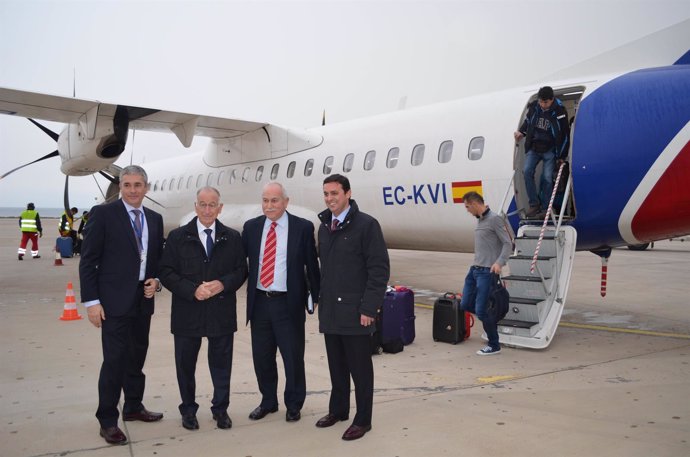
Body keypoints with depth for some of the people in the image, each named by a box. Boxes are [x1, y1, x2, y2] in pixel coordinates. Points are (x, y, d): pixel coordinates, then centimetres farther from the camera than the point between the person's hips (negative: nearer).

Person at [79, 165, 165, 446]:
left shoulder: (154, 219, 10)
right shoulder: (103, 213, -6)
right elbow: (88, 260, -8)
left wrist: (156, 281, -3)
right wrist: (91, 301, -13)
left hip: (143, 300, 6)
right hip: (114, 301, -6)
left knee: (137, 357, 16)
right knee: (115, 360, -3)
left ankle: (133, 407, 32)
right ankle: (107, 420, 10)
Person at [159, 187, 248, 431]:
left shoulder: (232, 237, 5)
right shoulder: (178, 237, 0)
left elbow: (241, 270, 5)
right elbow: (166, 273, -4)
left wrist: (223, 284, -14)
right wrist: (193, 290, -17)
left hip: (222, 312, 1)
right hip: (187, 313, -1)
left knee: (221, 364, 10)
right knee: (185, 364, 11)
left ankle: (220, 409, 27)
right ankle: (188, 409, 29)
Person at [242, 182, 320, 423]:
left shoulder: (303, 227, -5)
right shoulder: (251, 227, 5)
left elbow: (311, 265, -3)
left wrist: (316, 297, -3)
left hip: (288, 303, -3)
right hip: (259, 302, 4)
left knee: (293, 357, 6)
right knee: (261, 356, 14)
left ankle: (294, 405, 26)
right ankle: (268, 401, 33)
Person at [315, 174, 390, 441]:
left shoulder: (366, 225, -10)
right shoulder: (324, 227, 11)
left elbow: (380, 269, -13)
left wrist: (369, 308, -16)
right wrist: (321, 301, 13)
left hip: (355, 312, -6)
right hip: (330, 312, 6)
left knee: (360, 368, 5)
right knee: (336, 366, 16)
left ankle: (363, 419, 18)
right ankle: (338, 410, 32)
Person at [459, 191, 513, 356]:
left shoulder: (494, 219, -10)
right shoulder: (479, 220, 15)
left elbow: (508, 243, -14)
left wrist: (499, 262, -26)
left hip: (487, 271, -9)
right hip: (474, 269, 9)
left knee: (481, 310, -6)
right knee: (465, 304, 10)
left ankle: (494, 345, 10)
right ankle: (492, 319, 31)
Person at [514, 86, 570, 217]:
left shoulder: (560, 112, -12)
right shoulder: (534, 107, -3)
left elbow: (565, 134, -5)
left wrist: (562, 156, -3)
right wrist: (521, 132, 0)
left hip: (550, 150, -3)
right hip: (534, 147, 3)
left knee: (547, 177, -7)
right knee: (527, 171, -16)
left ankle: (544, 207, 7)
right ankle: (534, 203, -7)